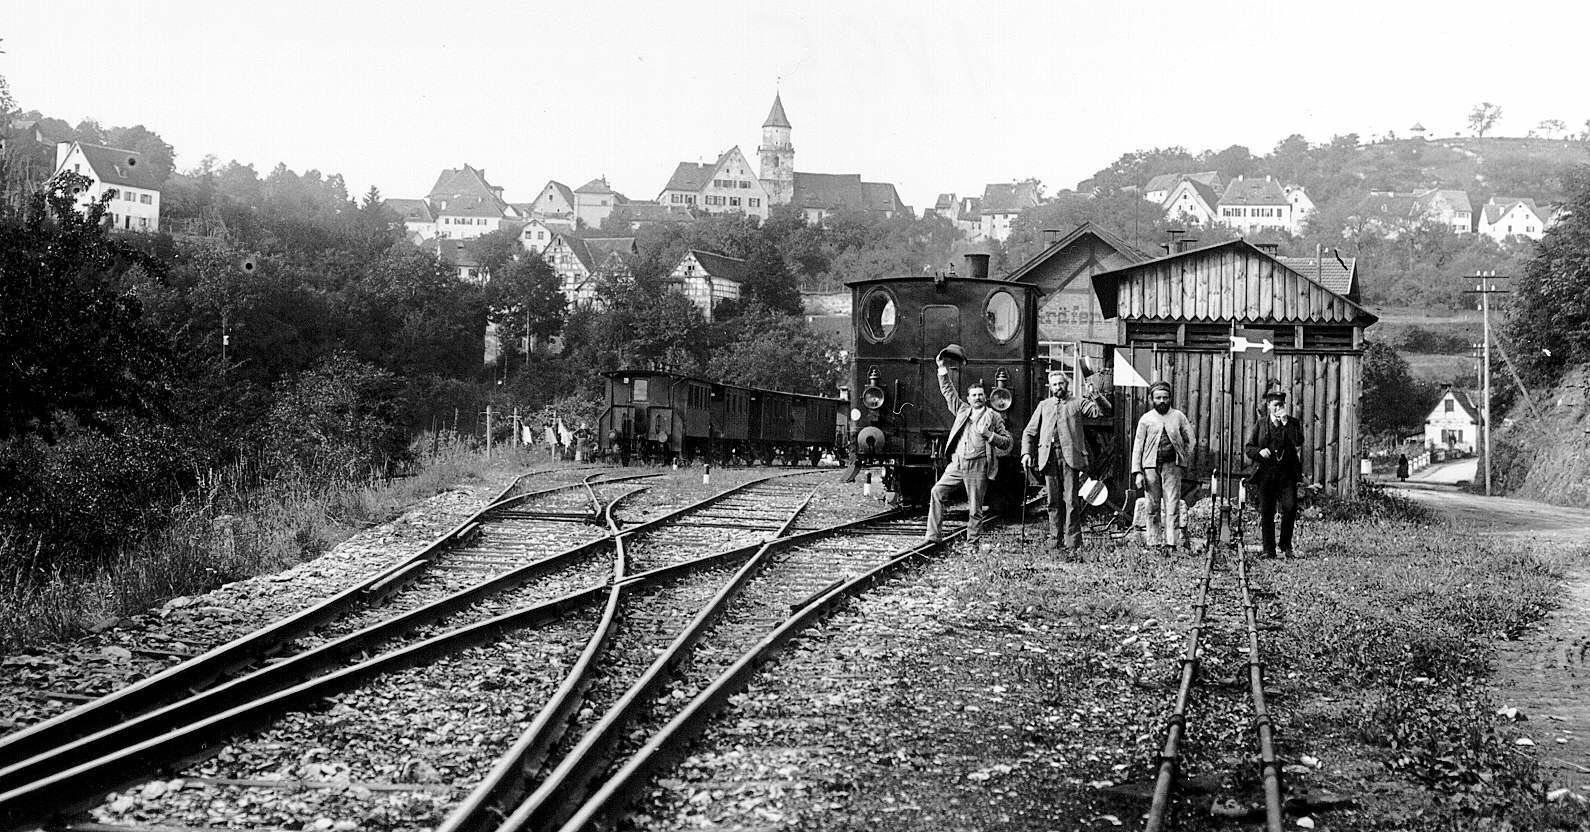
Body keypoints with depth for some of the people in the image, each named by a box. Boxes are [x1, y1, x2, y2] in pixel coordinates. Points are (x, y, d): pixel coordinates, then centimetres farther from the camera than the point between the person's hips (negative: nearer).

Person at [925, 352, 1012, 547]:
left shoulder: (993, 416, 5)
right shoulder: (962, 410, 15)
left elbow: (1007, 442, 5)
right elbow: (948, 391, 19)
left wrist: (989, 435, -11)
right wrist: (942, 369, 12)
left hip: (977, 467, -4)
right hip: (956, 464, 4)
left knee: (975, 509, -1)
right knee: (937, 492, -8)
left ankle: (973, 544, 9)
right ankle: (934, 536, -6)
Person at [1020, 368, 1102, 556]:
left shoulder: (1077, 403, 11)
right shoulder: (1044, 405, 20)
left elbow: (1099, 412, -6)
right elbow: (1029, 432, 19)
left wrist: (1093, 397, -20)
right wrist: (1026, 452, 6)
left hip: (1070, 456, -3)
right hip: (1049, 456, 3)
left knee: (1070, 500, -9)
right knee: (1053, 502, 4)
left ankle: (1072, 542, -9)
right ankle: (1058, 541, 11)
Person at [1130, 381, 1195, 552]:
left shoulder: (1178, 416, 8)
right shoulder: (1146, 419, 7)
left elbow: (1190, 441, 13)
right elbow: (1138, 446, 5)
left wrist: (1185, 463, 4)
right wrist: (1137, 472, -2)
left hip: (1172, 466, 0)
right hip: (1151, 466, 0)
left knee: (1171, 507, -6)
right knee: (1152, 508, 3)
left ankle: (1170, 543, -7)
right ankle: (1153, 542, 8)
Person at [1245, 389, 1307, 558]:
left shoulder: (1293, 423, 9)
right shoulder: (1260, 424, 11)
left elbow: (1299, 442, -9)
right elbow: (1247, 448, 8)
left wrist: (1286, 423, -11)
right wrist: (1259, 451, -12)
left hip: (1287, 474, -1)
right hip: (1266, 473, 1)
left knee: (1290, 506, -16)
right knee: (1266, 512, 0)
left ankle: (1284, 543, 1)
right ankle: (1269, 550, 6)